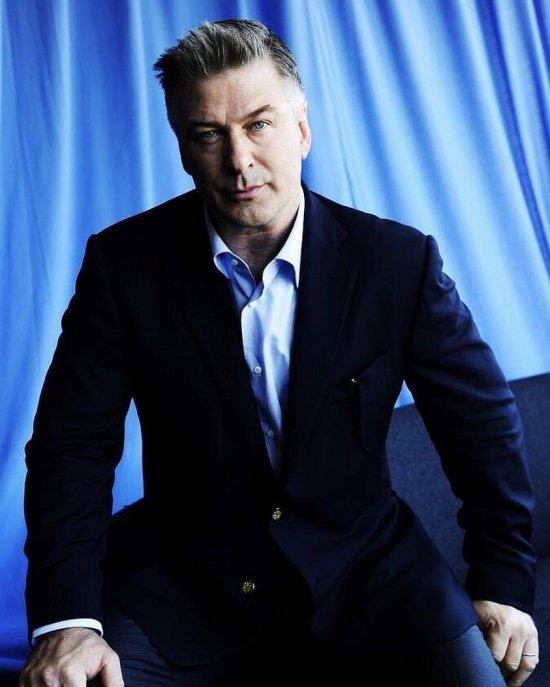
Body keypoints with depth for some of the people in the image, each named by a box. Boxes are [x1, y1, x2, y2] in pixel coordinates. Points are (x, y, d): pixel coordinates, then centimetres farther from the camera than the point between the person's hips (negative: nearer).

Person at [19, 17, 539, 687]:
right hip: (182, 582, 0)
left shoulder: (400, 261, -8)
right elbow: (71, 447, -7)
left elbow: (483, 424, 2)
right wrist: (66, 619, -18)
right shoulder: (124, 263, -8)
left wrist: (502, 584, 1)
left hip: (363, 570, 1)